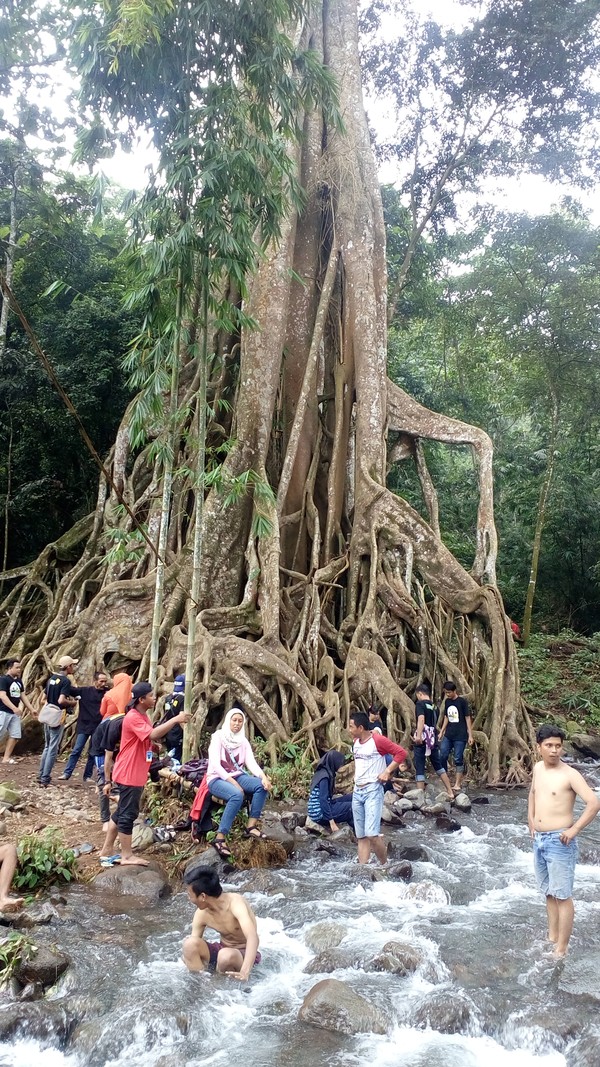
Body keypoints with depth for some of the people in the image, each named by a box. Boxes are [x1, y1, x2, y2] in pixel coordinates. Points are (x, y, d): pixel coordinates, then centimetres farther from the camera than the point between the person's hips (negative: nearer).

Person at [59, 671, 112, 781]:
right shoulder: (85, 691, -1)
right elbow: (70, 689, -4)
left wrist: (110, 685, -12)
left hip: (98, 727, 1)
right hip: (84, 726, -1)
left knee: (93, 753, 8)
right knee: (76, 750, -2)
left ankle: (88, 776, 17)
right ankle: (67, 773, 5)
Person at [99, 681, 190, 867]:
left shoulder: (143, 716, 12)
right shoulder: (133, 718, -20)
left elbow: (155, 737, 17)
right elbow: (153, 735, -33)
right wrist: (175, 720, -31)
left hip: (136, 774, 10)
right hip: (129, 774, -10)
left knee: (122, 812, 16)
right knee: (128, 814, 0)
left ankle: (107, 851, 25)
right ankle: (127, 855, 9)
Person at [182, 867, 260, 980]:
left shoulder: (234, 902, -28)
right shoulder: (202, 914, -10)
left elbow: (253, 937, -41)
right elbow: (193, 947, -3)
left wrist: (244, 973, -55)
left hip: (245, 954, -4)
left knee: (226, 955, -37)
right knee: (190, 943, -22)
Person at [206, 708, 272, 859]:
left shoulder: (243, 741, 9)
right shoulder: (218, 737, -7)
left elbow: (251, 762, -2)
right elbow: (215, 764, -16)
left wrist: (263, 776, -23)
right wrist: (233, 783, -25)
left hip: (237, 776, 6)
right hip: (217, 778, -6)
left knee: (261, 785, -21)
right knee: (237, 795, -36)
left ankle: (251, 827, -19)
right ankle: (220, 839, -35)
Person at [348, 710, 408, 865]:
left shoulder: (378, 740, -12)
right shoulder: (355, 742, 11)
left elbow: (401, 753, -12)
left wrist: (387, 772, -14)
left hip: (373, 790, -7)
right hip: (357, 791, 7)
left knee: (371, 834, -15)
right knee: (361, 837, 7)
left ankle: (385, 865, 6)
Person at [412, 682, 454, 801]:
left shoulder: (420, 704, -6)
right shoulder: (435, 707, 14)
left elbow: (421, 719, -23)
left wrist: (418, 735, -33)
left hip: (422, 740, -6)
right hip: (433, 740, 6)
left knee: (419, 768, 1)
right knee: (439, 766, 18)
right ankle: (450, 793, 20)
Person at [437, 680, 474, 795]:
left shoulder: (462, 701, -7)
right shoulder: (447, 702, 10)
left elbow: (468, 718, -6)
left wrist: (470, 735, -8)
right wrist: (441, 732, 14)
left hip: (460, 736, -6)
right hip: (448, 735, 6)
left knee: (458, 759, -2)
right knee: (442, 756, -2)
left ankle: (457, 784, 4)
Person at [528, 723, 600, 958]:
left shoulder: (570, 774, -14)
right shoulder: (538, 768, 6)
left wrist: (574, 829, -19)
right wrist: (531, 818, 15)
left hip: (559, 841, -7)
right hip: (539, 840, 7)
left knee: (562, 896, 1)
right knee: (549, 893, 19)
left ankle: (561, 949, 10)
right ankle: (552, 937, 33)